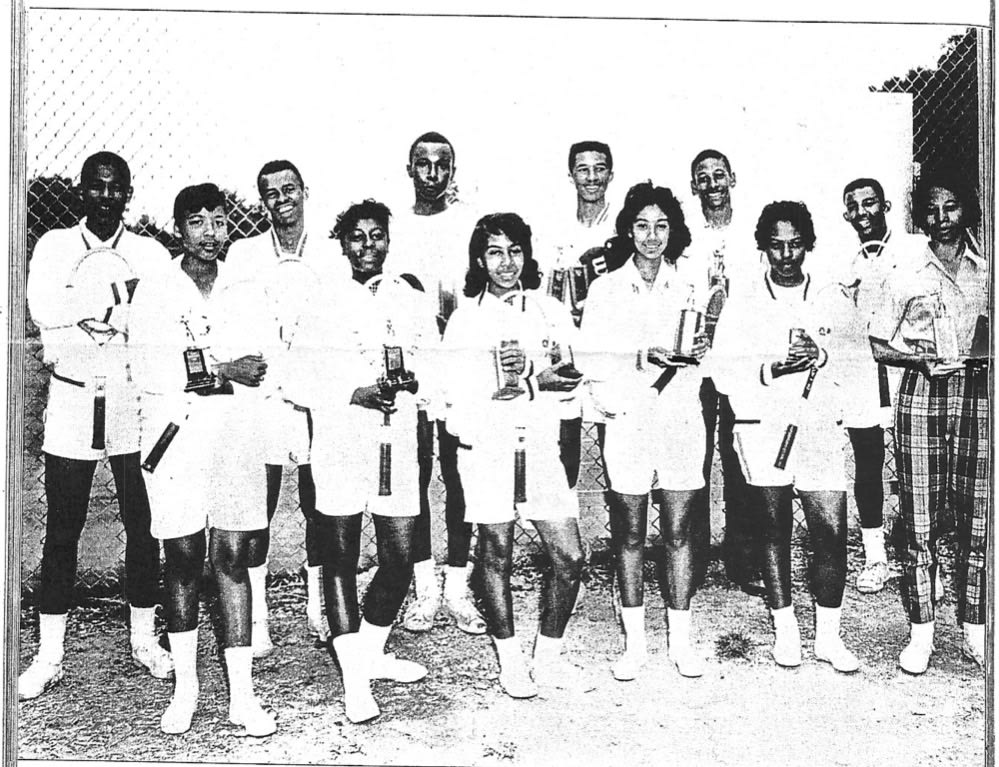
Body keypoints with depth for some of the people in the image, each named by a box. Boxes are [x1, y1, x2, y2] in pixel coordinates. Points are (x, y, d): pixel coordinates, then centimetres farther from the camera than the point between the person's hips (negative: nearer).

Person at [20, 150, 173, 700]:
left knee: (143, 525, 7)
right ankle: (48, 657, 15)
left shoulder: (151, 255, 4)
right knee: (62, 530, 4)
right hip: (71, 402, 0)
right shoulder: (54, 246, 4)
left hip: (135, 403, 0)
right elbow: (41, 308, -12)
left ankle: (144, 639, 24)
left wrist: (85, 312, -15)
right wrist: (117, 295, -17)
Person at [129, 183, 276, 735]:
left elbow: (262, 367, 2)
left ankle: (242, 695, 7)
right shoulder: (154, 295, 3)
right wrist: (222, 369, -13)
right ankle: (185, 686, 20)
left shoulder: (247, 292, 10)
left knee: (233, 559, 2)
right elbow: (148, 373, -10)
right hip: (175, 436, -1)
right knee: (183, 560, 5)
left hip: (237, 436, 2)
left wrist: (192, 371, -11)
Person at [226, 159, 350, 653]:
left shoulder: (332, 255, 7)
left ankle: (318, 609, 24)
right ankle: (255, 620, 11)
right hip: (260, 395, -1)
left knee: (319, 510, 8)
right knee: (257, 512, 1)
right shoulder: (243, 255, 5)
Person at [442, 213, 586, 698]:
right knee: (496, 554, 5)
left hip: (540, 444, 2)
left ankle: (548, 655, 18)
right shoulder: (465, 318, 5)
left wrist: (530, 373, -14)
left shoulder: (550, 312, 12)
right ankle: (510, 661, 20)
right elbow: (458, 391, -3)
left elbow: (569, 383, 8)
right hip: (487, 444, -2)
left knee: (570, 558, -2)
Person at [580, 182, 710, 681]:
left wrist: (699, 350, -8)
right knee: (629, 533, 6)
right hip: (628, 420, -1)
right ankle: (634, 641, 17)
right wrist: (644, 357, -16)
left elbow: (705, 343, 14)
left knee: (680, 531, 4)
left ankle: (681, 640, 16)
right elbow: (592, 359, -3)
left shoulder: (690, 282, 7)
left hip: (682, 418, 1)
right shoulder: (606, 289, 2)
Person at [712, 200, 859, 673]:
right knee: (774, 530, 7)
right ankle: (784, 629, 20)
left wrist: (822, 355, -12)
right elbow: (724, 373, -2)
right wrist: (774, 368, -15)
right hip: (762, 429, -1)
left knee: (832, 532, -4)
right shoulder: (742, 306, 7)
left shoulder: (833, 300, 12)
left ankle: (828, 635, 11)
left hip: (821, 428, 1)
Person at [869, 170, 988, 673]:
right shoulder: (905, 277, 9)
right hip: (921, 395, -1)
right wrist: (921, 358, -9)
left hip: (979, 394, 1)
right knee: (919, 520, -2)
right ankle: (921, 633, 7)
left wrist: (983, 355, -6)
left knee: (978, 519, 2)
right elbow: (879, 347, 9)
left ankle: (974, 631, 13)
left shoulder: (988, 272, 12)